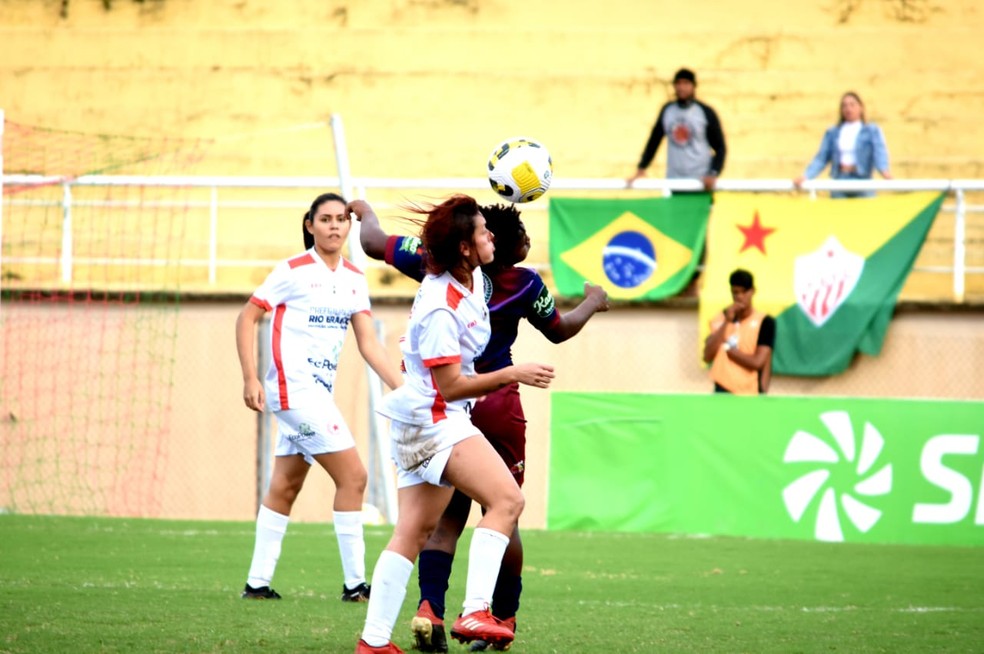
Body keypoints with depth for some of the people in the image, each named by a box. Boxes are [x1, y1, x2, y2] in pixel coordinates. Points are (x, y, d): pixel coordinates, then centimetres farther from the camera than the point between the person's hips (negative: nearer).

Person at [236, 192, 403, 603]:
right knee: (352, 476, -10)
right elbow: (246, 319, -6)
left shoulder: (354, 280, 10)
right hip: (294, 387, -7)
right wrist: (250, 379, -14)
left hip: (319, 392, 7)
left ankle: (258, 581, 16)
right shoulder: (293, 271, -8)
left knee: (285, 487, 10)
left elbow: (368, 344, 8)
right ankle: (354, 582, -6)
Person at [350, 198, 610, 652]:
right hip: (496, 406, -2)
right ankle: (504, 617, 18)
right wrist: (592, 303, 32)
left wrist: (365, 213, 24)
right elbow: (560, 330, 11)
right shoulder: (526, 285, -8)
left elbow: (375, 244, 2)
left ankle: (430, 607, -11)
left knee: (445, 517, 8)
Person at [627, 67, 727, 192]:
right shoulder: (667, 110, 8)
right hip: (673, 182, 3)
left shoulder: (706, 113, -2)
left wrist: (713, 175, -15)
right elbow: (653, 142, 14)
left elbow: (720, 148, -2)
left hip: (700, 183, -3)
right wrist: (641, 169, 6)